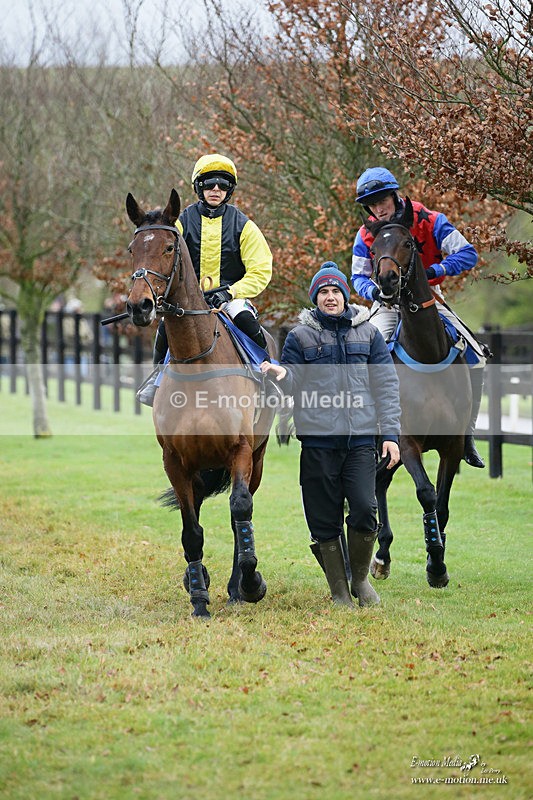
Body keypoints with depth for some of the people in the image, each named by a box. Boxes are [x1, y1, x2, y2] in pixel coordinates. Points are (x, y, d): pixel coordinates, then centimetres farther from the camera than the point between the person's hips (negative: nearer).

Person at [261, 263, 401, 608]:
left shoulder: (368, 333, 11)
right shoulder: (301, 336, 8)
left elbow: (386, 386, 9)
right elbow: (294, 382, 3)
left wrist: (391, 434, 1)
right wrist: (281, 374, -21)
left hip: (361, 440, 0)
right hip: (319, 441, 0)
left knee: (365, 509, -13)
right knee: (325, 520, 2)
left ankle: (360, 578, 11)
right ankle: (339, 590, 15)